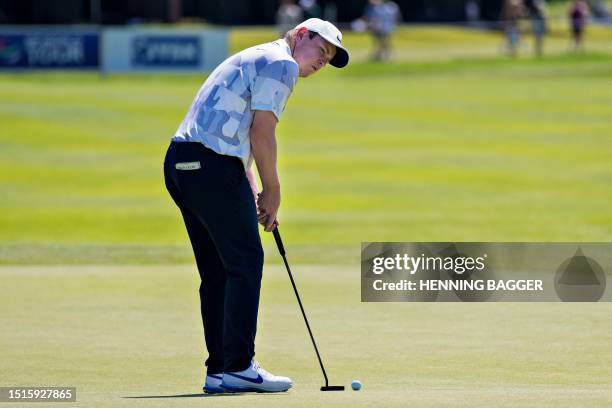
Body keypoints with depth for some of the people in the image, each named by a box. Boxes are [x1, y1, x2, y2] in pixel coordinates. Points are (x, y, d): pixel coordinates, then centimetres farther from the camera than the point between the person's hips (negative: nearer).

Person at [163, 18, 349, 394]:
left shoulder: (254, 60, 28)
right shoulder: (281, 63, -3)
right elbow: (262, 134, -11)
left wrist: (254, 196, 18)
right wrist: (272, 192, -2)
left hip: (179, 164, 10)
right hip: (212, 166, -10)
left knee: (218, 271, 11)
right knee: (245, 262, -5)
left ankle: (219, 371, 12)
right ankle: (239, 367, -7)